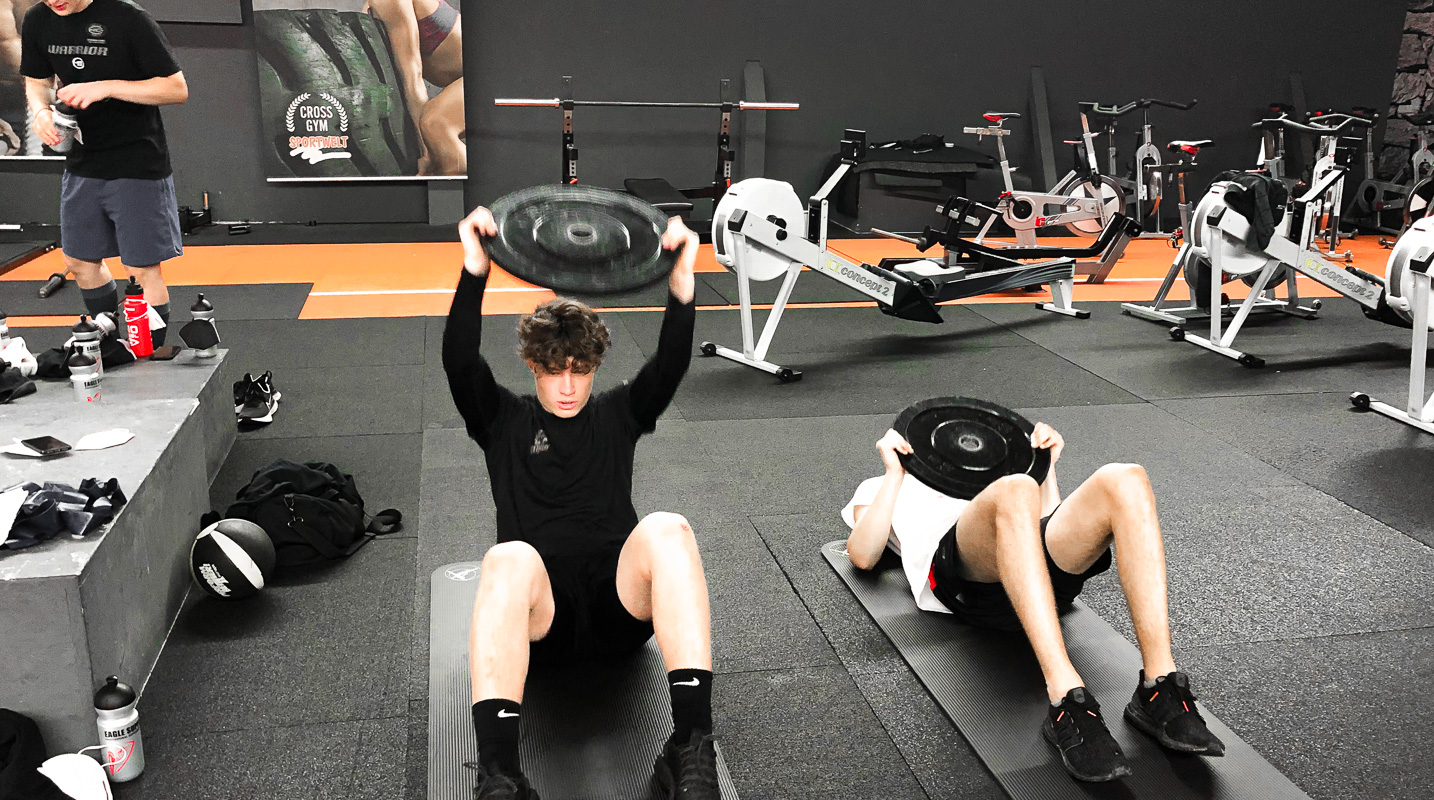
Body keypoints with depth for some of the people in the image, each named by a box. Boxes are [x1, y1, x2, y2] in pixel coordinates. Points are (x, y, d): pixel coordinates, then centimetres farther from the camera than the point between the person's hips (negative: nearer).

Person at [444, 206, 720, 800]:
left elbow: (671, 365, 1)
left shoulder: (617, 414, 20)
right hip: (536, 614, -1)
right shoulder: (503, 420, 17)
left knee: (667, 531, -32)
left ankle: (692, 748, -38)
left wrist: (681, 284, -18)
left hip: (619, 605, 1)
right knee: (508, 558, -37)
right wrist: (474, 272, -19)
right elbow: (459, 363, -3)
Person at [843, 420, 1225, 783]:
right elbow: (863, 556, 11)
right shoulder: (878, 489, 34)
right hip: (963, 578, -4)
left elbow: (1051, 524, 30)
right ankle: (1067, 703, -48)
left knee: (1124, 481, -25)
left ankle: (1159, 687, -34)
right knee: (1014, 491, -37)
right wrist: (894, 473, 10)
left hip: (1042, 575, 4)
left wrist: (1045, 464, 26)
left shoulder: (977, 479, 44)